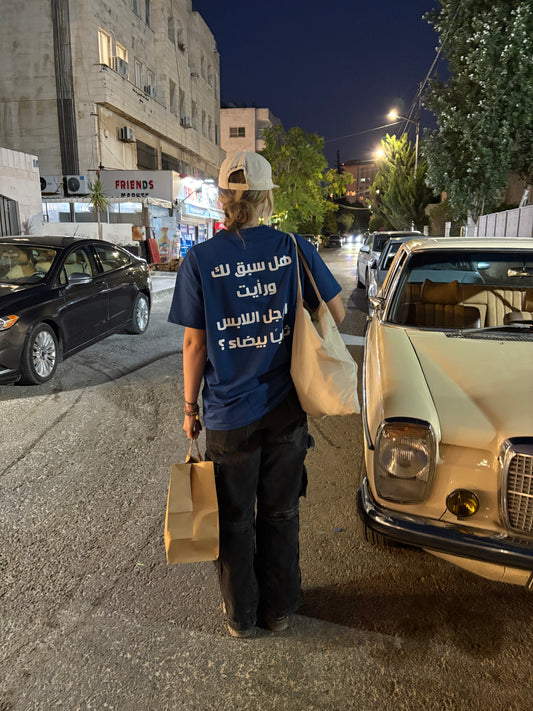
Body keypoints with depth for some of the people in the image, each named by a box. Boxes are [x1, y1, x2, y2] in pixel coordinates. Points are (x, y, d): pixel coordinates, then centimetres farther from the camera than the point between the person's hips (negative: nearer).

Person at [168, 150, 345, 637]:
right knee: (281, 514, 20)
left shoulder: (201, 259, -10)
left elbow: (195, 344, -8)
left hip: (230, 414, -1)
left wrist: (190, 406, 4)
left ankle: (242, 616, 36)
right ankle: (279, 609, 38)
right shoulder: (295, 248, -6)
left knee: (235, 520, 18)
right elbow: (337, 313, 0)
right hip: (286, 409, 2)